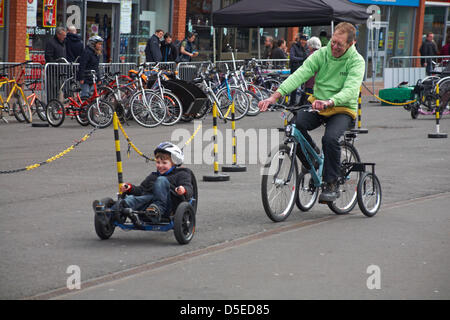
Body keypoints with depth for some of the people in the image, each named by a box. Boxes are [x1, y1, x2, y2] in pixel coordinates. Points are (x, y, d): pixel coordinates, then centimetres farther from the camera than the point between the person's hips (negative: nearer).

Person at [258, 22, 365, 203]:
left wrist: (329, 102, -47)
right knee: (295, 124, -27)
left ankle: (331, 185, -14)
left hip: (343, 109, -3)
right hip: (317, 105, 3)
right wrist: (276, 96, -29)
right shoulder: (321, 55, -1)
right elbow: (300, 75, -14)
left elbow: (350, 90, -27)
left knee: (330, 138, -33)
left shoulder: (357, 61, -10)